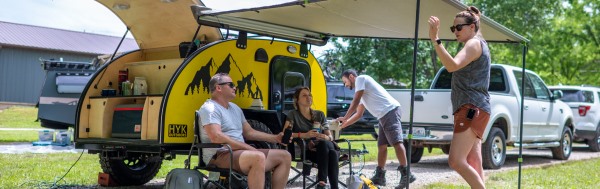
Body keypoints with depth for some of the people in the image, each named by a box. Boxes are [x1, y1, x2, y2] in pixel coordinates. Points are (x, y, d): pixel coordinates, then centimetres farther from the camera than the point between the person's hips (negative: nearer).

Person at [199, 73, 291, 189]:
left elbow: (249, 132, 27)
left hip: (240, 152, 10)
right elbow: (216, 137, -22)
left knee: (284, 156, 3)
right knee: (258, 157, -37)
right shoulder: (210, 108, -8)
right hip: (219, 156, -10)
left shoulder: (235, 108, 21)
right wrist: (249, 148, -21)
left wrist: (275, 138, 14)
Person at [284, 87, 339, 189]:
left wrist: (326, 137, -11)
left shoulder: (319, 114, 23)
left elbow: (330, 136, 16)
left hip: (321, 149, 3)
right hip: (305, 151, -3)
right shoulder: (293, 114, 12)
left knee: (333, 153, -36)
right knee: (324, 144, -38)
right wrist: (304, 135, -22)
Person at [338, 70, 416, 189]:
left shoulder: (361, 79, 2)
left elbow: (355, 102, -3)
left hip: (390, 110, -11)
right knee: (381, 145, 11)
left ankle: (406, 173, -27)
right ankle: (379, 176, 16)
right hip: (384, 115, 11)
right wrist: (344, 125, 29)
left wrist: (344, 118, 5)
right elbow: (359, 114, 33)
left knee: (396, 141, -19)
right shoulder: (361, 91, 30)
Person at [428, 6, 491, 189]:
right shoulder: (476, 45, 25)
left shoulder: (475, 43, -8)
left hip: (472, 109, -11)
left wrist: (435, 39, -32)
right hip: (472, 110, 11)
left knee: (456, 161, -19)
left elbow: (453, 65, -27)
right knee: (473, 164, 8)